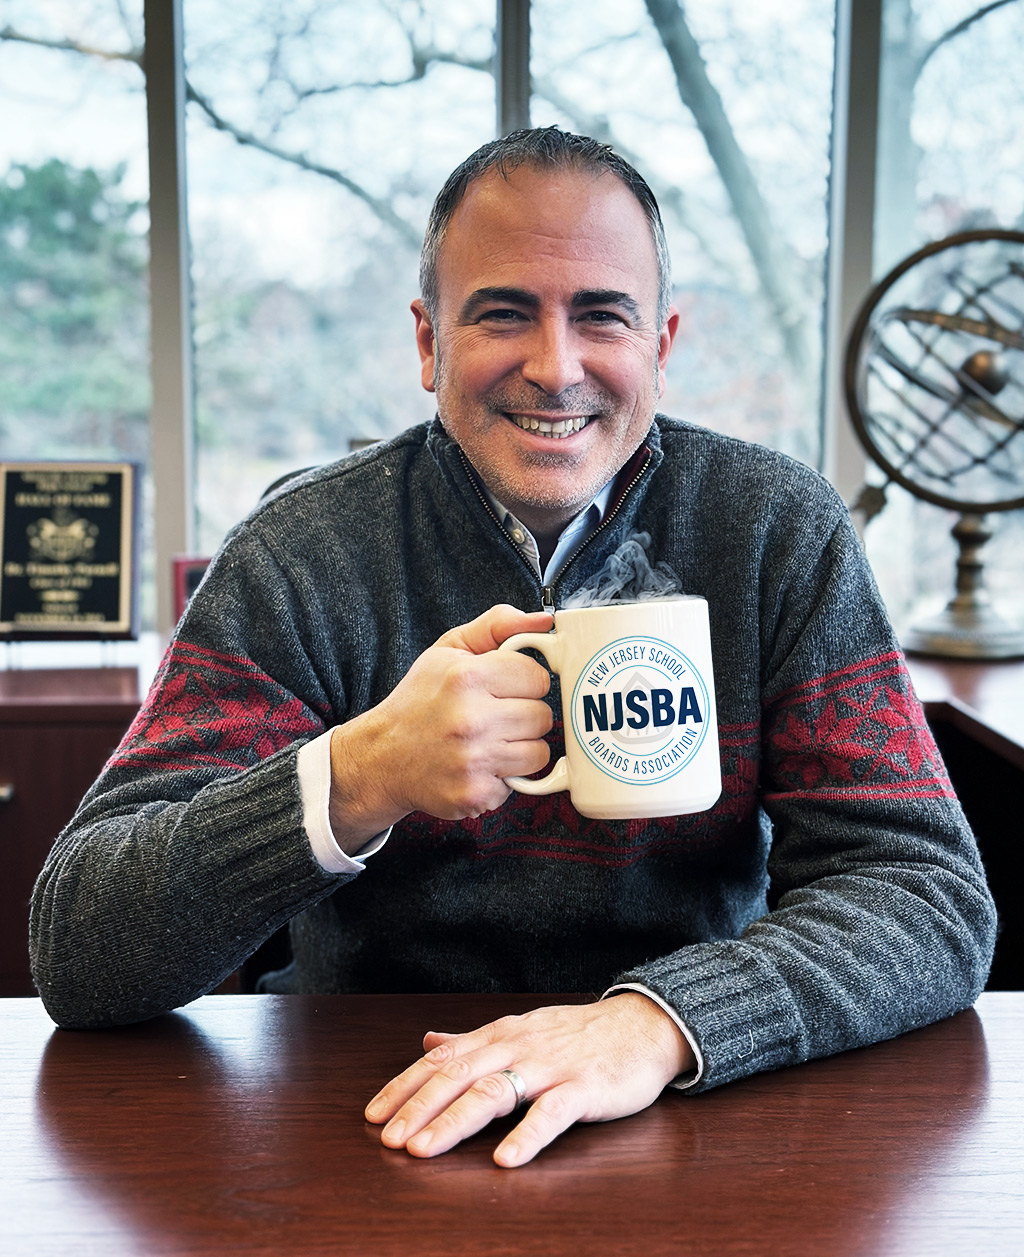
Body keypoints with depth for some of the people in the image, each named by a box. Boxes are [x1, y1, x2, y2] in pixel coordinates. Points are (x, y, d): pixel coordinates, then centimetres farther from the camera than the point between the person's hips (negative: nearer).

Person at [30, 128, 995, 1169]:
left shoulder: (780, 533, -5)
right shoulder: (303, 556, -9)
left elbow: (936, 897, -11)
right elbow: (77, 954, -14)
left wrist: (661, 1017, -29)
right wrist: (356, 780, -31)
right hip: (376, 1121, 0)